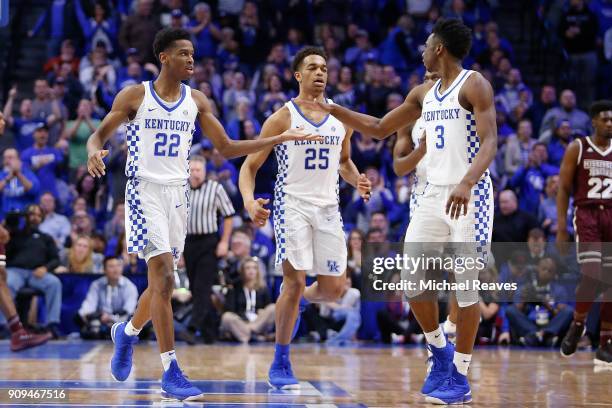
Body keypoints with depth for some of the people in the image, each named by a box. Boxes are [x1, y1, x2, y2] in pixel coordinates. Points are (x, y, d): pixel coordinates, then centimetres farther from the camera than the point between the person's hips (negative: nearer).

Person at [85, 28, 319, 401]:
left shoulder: (197, 101, 7)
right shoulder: (134, 96, -3)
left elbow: (227, 148, 10)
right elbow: (100, 135, 0)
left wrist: (279, 139, 3)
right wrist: (94, 153, -24)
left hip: (178, 192, 5)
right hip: (145, 190, -5)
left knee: (162, 280, 11)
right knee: (164, 276, -17)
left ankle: (127, 331, 42)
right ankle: (171, 373, -16)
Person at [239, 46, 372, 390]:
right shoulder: (282, 118, -5)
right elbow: (250, 166, -3)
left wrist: (357, 181, 3)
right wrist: (249, 201, -22)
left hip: (328, 208, 5)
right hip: (292, 205, -4)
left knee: (334, 289, 2)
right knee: (295, 281, -13)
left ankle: (299, 301, 39)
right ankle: (280, 364, 0)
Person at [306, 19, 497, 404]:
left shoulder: (474, 85, -9)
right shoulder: (423, 93, 14)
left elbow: (490, 143, -20)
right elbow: (380, 128, 25)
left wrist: (466, 184, -35)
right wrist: (333, 109, 21)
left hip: (470, 195, -7)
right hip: (434, 194, 7)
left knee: (464, 283, -5)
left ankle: (460, 376, 2)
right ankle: (440, 351, 21)